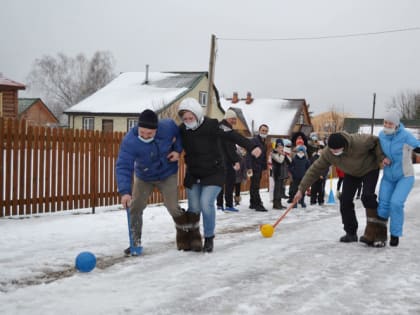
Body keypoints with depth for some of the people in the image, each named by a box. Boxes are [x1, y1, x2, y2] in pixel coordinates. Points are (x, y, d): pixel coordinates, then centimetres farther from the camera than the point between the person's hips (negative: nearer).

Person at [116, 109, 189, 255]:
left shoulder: (168, 126, -27)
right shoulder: (129, 141, -33)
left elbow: (179, 134, -1)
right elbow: (123, 167, -38)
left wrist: (177, 150, -16)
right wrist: (125, 192, -49)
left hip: (167, 175, 0)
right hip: (143, 177, 1)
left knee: (173, 207, -7)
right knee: (135, 208, -4)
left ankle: (184, 234, 20)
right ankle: (135, 243, 12)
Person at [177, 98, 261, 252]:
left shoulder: (211, 125, -20)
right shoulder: (182, 130, -6)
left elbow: (232, 135, -28)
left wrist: (251, 147, -40)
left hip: (213, 173, -4)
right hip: (193, 174, 4)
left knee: (206, 203, -17)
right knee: (194, 207, 3)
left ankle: (209, 238, 3)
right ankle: (191, 236, 27)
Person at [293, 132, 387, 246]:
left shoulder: (359, 142, -39)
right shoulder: (327, 153, -26)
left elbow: (376, 141, -21)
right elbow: (315, 170, -19)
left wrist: (381, 158, -28)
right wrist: (301, 189, -21)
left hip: (369, 169, -5)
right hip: (351, 173, 5)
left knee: (367, 196, -23)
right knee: (345, 200, -6)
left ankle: (376, 233, -15)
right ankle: (351, 233, 11)